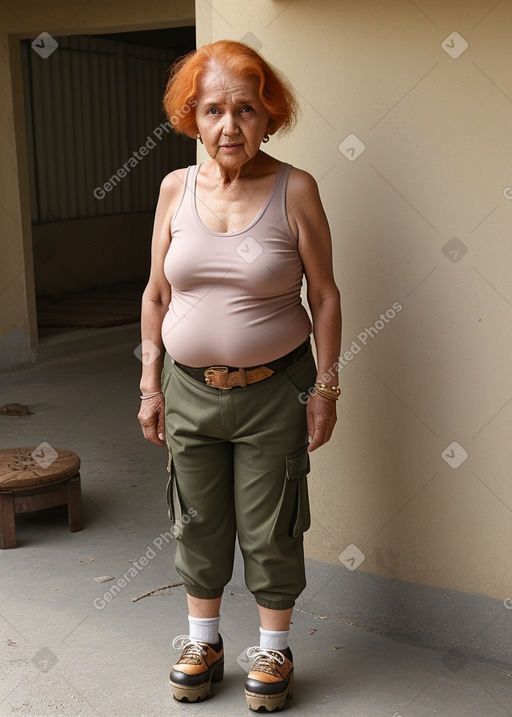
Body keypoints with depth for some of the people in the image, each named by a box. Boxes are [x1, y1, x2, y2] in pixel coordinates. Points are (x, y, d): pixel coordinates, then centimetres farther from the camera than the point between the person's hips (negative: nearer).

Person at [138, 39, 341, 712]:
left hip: (273, 390, -3)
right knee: (198, 522, 15)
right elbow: (157, 292, 6)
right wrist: (150, 384, 5)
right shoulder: (177, 188, 0)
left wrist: (325, 388, -5)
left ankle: (273, 649, 31)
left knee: (270, 529, 9)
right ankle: (203, 641, 36)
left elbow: (325, 295, -4)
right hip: (189, 387, 3)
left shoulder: (295, 190, -9)